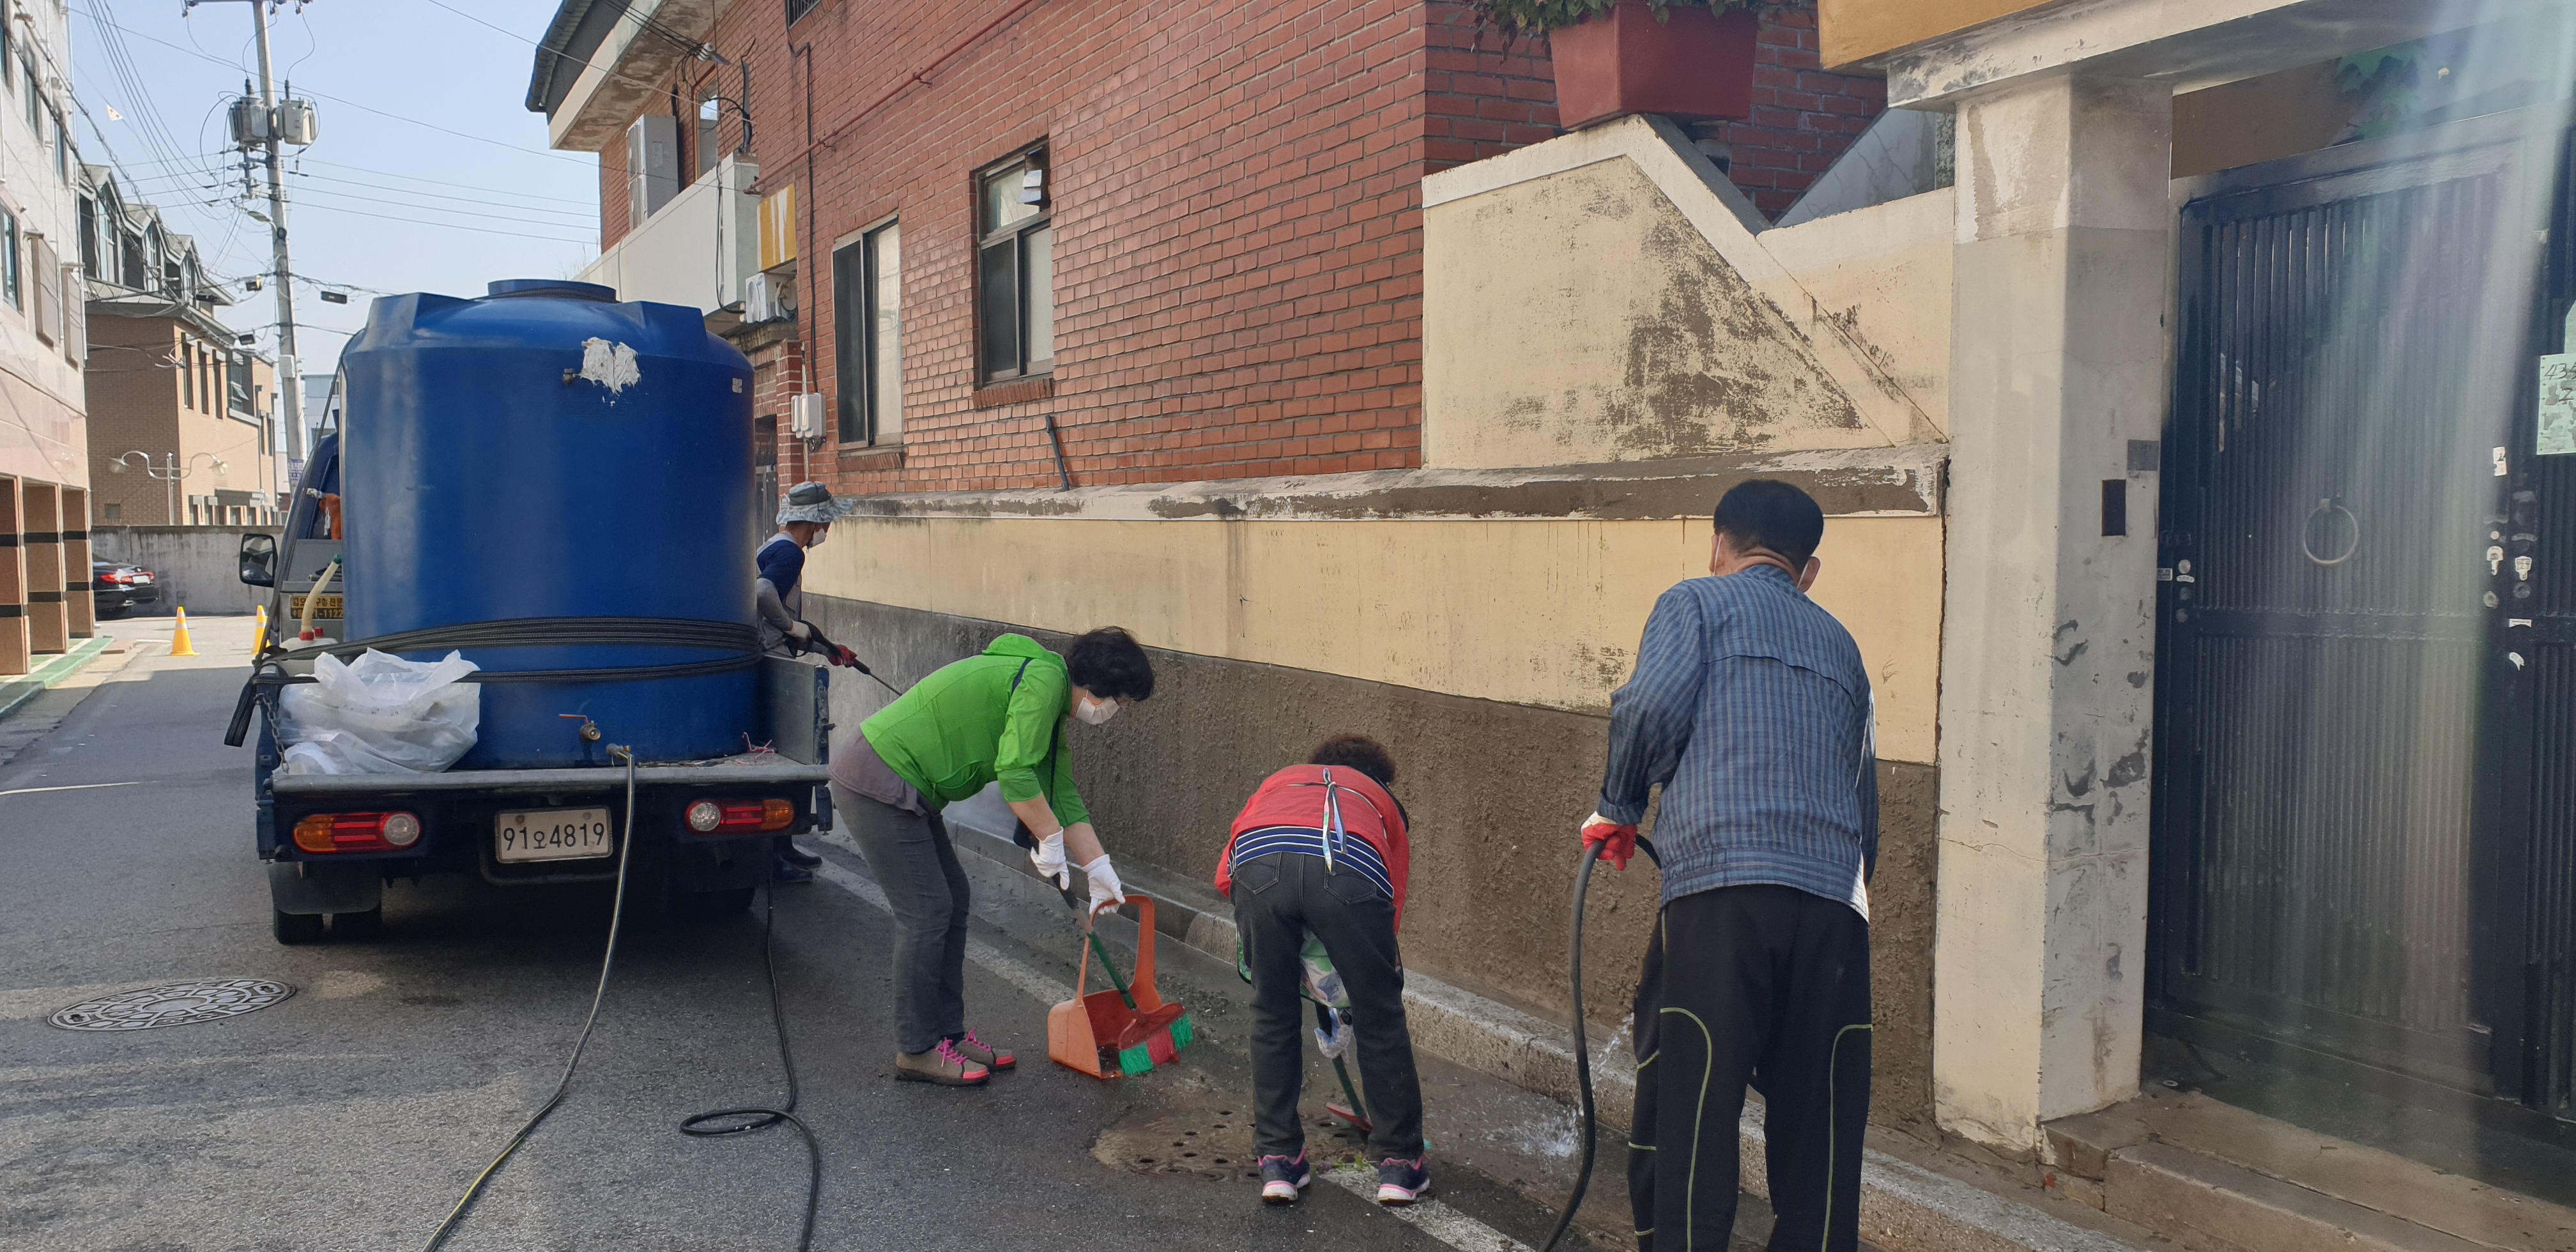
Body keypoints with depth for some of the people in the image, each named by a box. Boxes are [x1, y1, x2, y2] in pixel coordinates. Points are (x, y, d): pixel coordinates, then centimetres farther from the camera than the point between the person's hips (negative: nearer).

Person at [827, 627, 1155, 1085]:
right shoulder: (1045, 679, -17)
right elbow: (1015, 773, -24)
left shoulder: (1049, 702, 15)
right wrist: (1050, 840, -13)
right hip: (876, 781, -11)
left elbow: (1062, 794, 18)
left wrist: (1099, 868, 15)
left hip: (905, 789, 11)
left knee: (952, 899, 13)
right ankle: (917, 1050, 6)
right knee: (926, 911, -5)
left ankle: (948, 1033, 21)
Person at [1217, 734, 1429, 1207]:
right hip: (1351, 871, -1)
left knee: (1272, 1016, 21)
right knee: (1380, 1019, 17)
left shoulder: (1281, 780, 42)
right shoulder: (1383, 800, 39)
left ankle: (1279, 1162, 27)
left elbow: (1224, 877, 31)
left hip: (1259, 865, 1)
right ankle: (1400, 1165, 26)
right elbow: (1391, 908, 28)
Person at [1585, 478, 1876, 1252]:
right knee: (1819, 1135, 11)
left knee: (1685, 1125, -1)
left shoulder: (1697, 602, 11)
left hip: (1720, 890, -5)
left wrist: (1619, 809, 8)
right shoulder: (1840, 644, 26)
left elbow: (1651, 707, -7)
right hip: (1834, 904, 5)